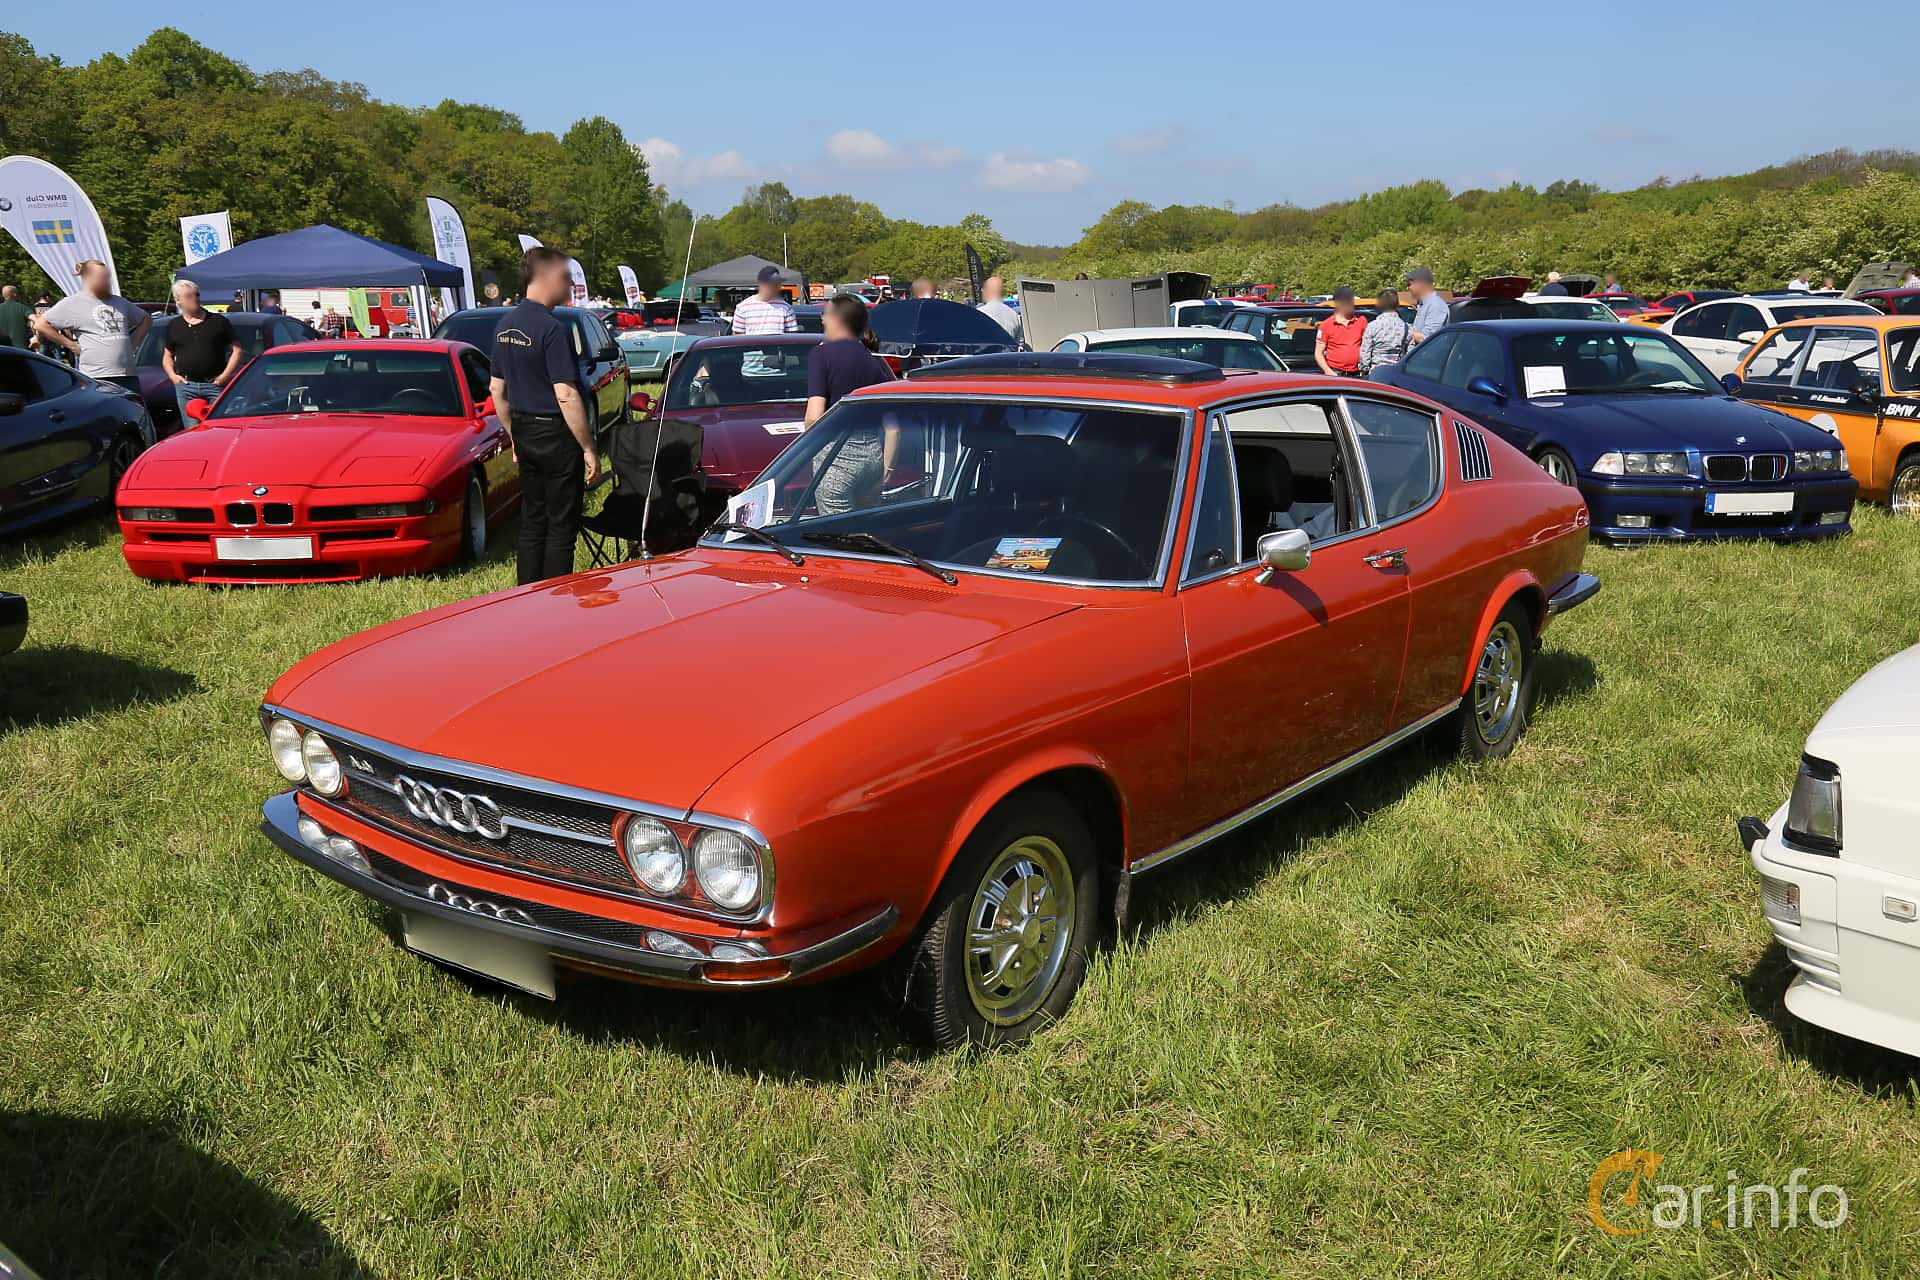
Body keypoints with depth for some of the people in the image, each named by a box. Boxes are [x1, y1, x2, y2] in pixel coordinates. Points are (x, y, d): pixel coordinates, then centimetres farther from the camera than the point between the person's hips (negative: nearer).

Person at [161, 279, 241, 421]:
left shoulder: (219, 322, 5)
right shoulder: (174, 326, 13)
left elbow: (236, 350, 5)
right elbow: (167, 355, 22)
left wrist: (226, 375, -6)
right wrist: (172, 375, 3)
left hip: (215, 385, -2)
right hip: (185, 386, 2)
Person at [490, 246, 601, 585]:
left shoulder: (505, 325, 9)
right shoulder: (552, 329, -18)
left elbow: (496, 389, 15)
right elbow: (566, 396, -22)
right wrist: (589, 449, -17)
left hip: (524, 432, 8)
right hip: (556, 435, -8)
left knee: (532, 522, 15)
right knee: (561, 527, 0)